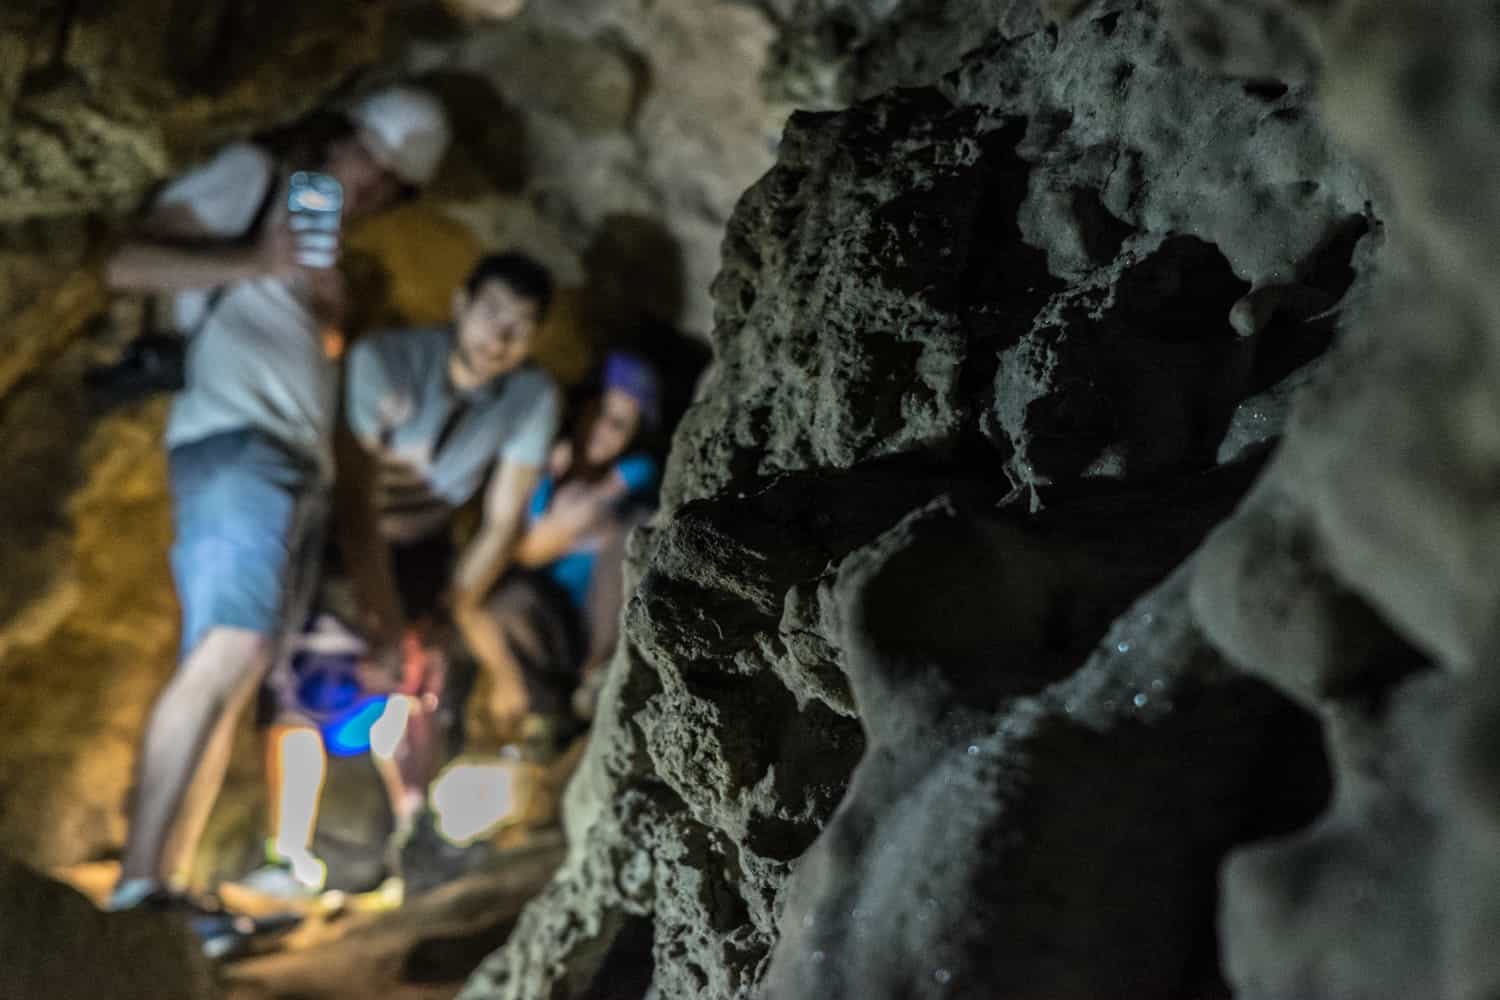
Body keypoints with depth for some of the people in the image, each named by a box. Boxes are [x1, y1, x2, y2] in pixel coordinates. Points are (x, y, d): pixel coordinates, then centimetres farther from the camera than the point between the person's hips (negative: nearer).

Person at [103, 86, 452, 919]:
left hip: (302, 472, 9)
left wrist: (331, 312, 6)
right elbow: (129, 265, -2)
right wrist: (262, 262, -13)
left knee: (233, 669, -1)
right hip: (235, 442, -9)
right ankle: (139, 879, -33)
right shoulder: (254, 178, 9)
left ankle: (158, 885, -5)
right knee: (230, 649, -26)